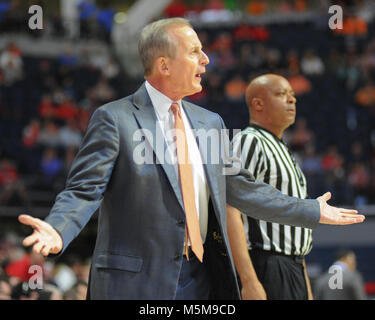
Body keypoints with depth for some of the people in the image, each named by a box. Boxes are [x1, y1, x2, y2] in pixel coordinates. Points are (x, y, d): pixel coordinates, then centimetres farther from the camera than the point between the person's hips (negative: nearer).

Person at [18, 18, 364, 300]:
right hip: (137, 281, -6)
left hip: (202, 278, 6)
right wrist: (58, 230, -33)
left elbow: (239, 188, 22)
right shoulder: (114, 119, -6)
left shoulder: (209, 122, 15)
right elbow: (84, 189, -12)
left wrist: (312, 212, 26)